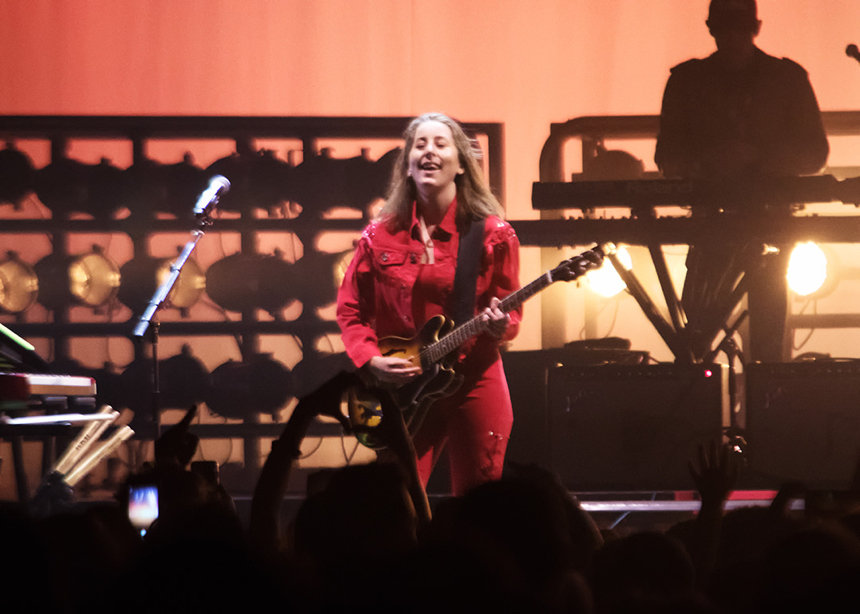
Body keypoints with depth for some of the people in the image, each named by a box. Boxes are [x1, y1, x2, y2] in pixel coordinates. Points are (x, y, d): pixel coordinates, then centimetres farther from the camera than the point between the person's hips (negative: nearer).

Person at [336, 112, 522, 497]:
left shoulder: (492, 235, 2)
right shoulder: (380, 236, 7)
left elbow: (511, 314, 6)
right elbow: (351, 310, 11)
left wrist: (499, 326, -17)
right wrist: (371, 359, -5)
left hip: (474, 382, -1)